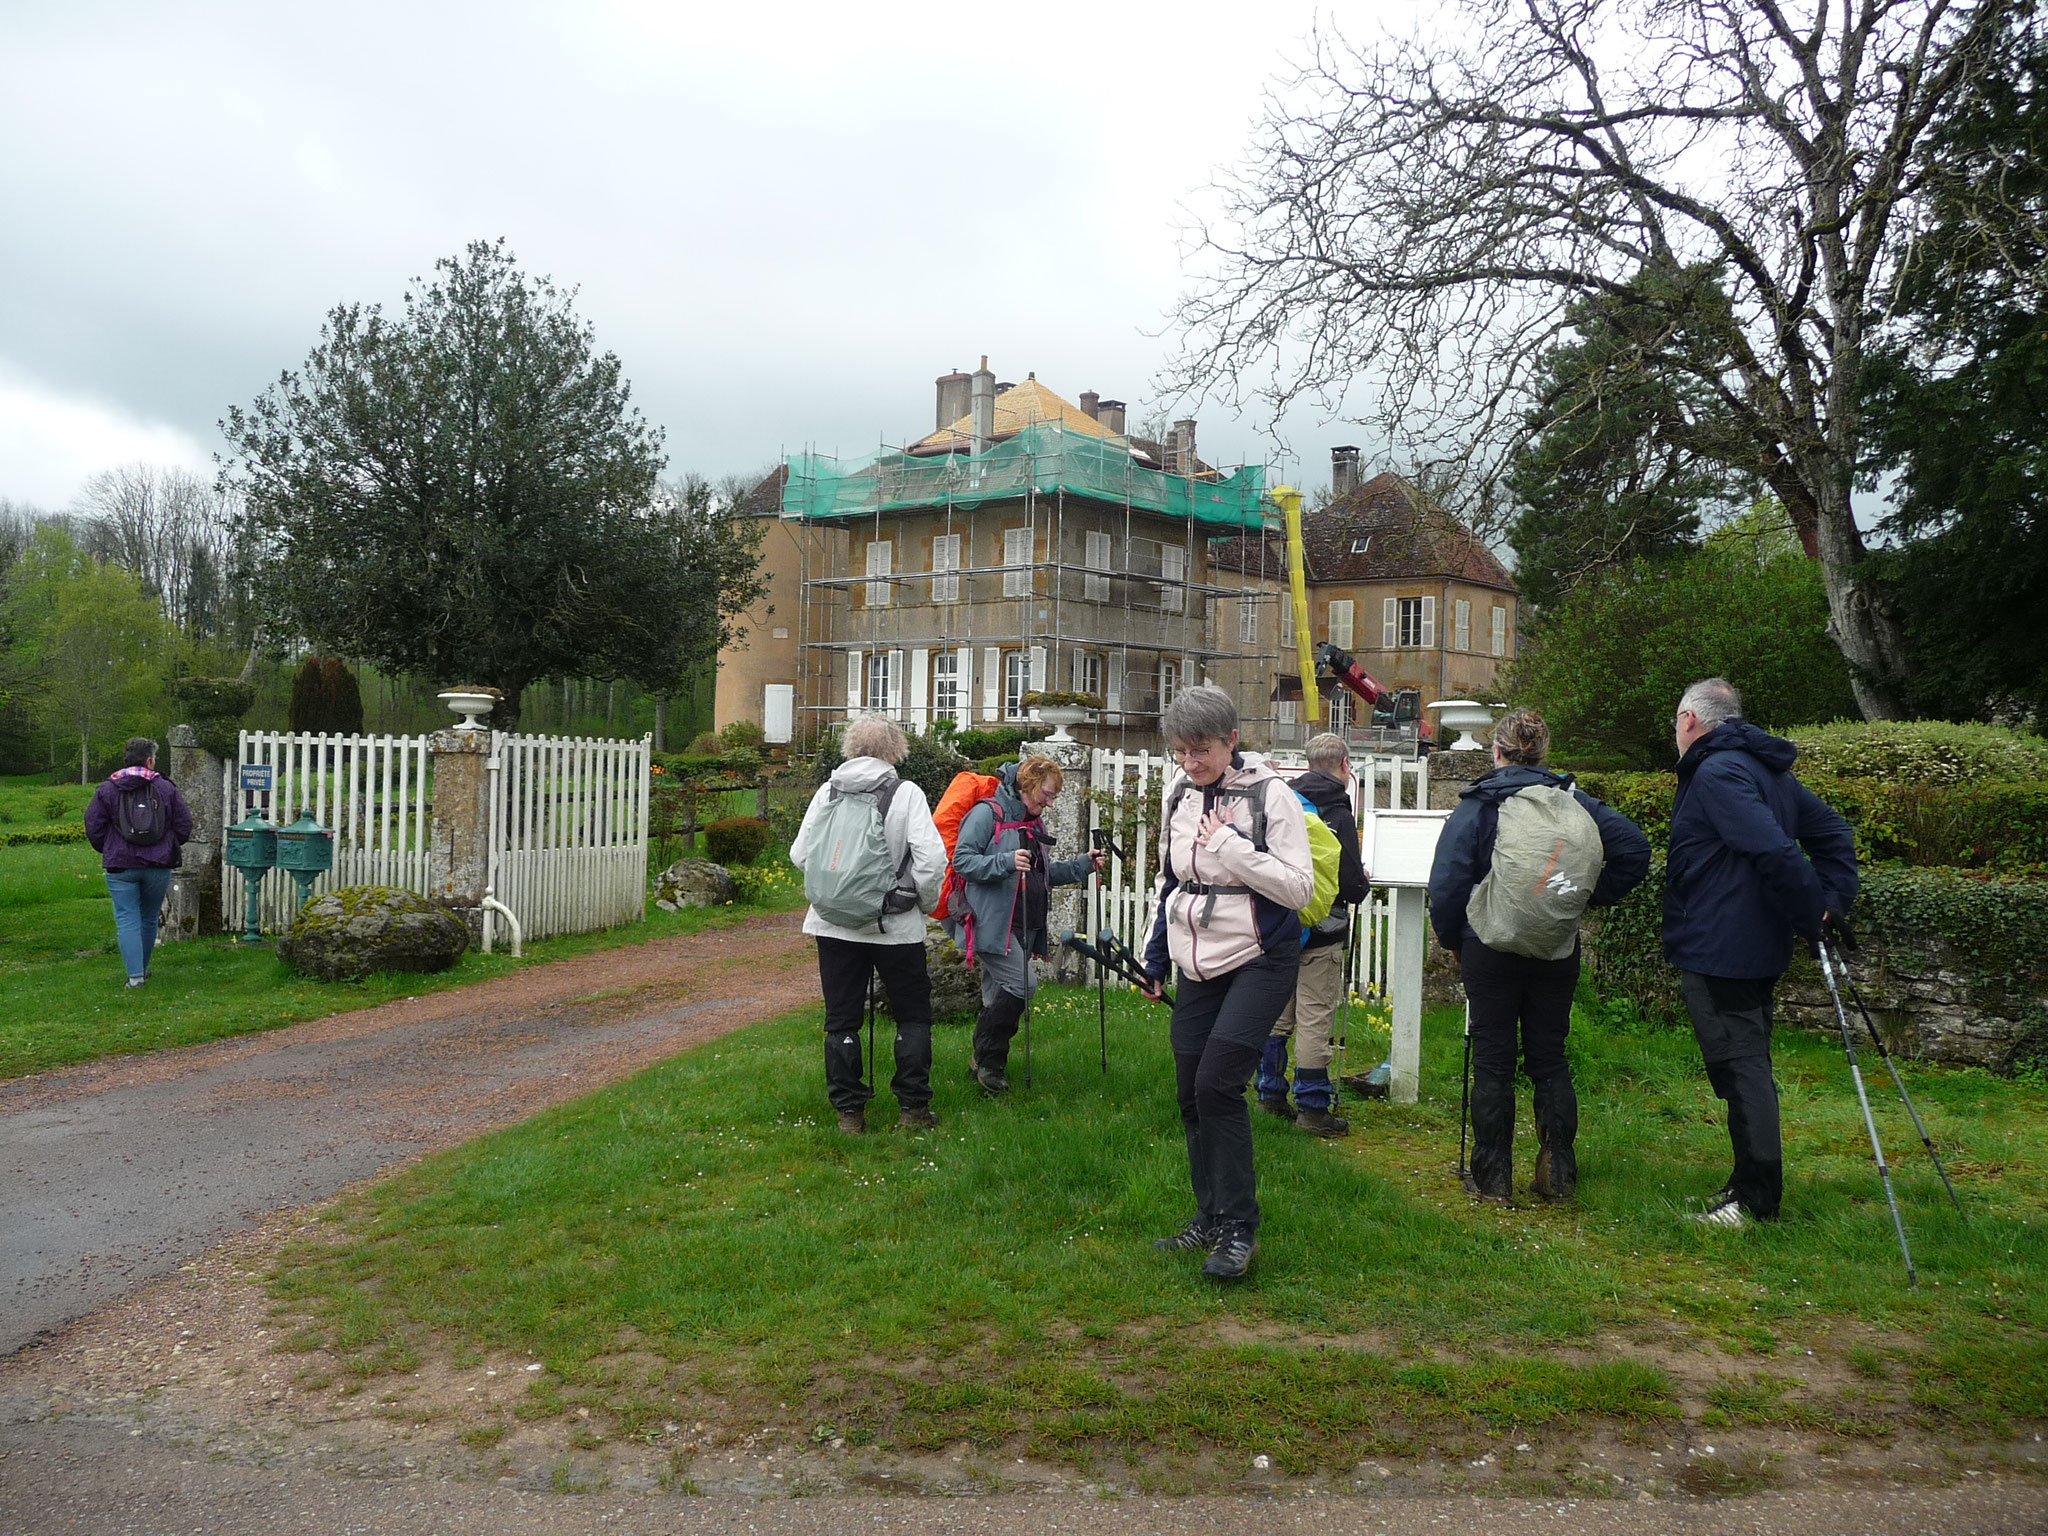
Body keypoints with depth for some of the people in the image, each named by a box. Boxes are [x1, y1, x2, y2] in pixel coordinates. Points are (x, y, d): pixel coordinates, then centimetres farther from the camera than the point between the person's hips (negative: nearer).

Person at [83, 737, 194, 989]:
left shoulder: (107, 790, 0)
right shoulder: (166, 788, 1)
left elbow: (93, 828, 0)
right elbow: (184, 825, 1)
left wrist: (107, 851, 18)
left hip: (120, 865, -1)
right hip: (159, 866, 1)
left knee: (127, 919, 0)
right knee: (150, 918, 16)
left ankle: (135, 975, -10)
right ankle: (143, 968, 28)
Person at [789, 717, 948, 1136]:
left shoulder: (828, 790, 1)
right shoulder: (906, 793, -7)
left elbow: (800, 854, 3)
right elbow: (932, 859, -14)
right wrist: (925, 904, 2)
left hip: (833, 924, 3)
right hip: (895, 926, -2)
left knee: (841, 1020, 11)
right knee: (913, 1015, 13)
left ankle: (849, 1112, 14)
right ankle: (912, 1109, 14)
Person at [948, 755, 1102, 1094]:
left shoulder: (1035, 822, 19)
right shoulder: (988, 813, -9)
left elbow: (1044, 874, 25)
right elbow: (962, 860, -16)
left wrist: (1083, 865, 12)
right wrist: (1006, 862, -27)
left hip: (1025, 926, 9)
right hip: (993, 924, -9)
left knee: (1000, 996, 12)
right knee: (1023, 984, -17)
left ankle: (986, 1064, 22)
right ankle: (986, 1059, -4)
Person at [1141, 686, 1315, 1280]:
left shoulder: (1270, 795, -12)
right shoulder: (1179, 793, 5)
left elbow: (1300, 888, -15)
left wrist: (1231, 846, -22)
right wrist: (1154, 954, 17)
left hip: (1259, 961, -6)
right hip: (1199, 964, 6)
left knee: (1217, 1083, -16)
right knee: (1190, 1092, 8)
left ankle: (1239, 1229, -2)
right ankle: (1210, 1219, 24)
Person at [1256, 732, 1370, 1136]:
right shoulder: (1338, 814, -14)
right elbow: (1353, 886, -16)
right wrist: (1364, 883, 7)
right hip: (1320, 933, -7)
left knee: (1278, 1011, 16)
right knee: (1315, 1016, -1)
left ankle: (1270, 1090, 25)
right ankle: (1312, 1106, 5)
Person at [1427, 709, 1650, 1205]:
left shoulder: (1476, 806, -8)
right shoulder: (1573, 801, 0)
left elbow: (1447, 882, -12)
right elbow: (1634, 848, -4)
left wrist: (1451, 940, 3)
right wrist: (1590, 899, 4)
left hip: (1490, 952, -3)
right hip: (1558, 952, 3)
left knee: (1493, 1062, 5)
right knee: (1550, 1058, 12)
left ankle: (1491, 1178, 10)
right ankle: (1558, 1174, 14)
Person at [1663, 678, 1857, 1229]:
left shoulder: (1716, 772, -18)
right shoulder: (1768, 769, 13)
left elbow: (1775, 851, -28)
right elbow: (1833, 834, 15)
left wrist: (1811, 915, -17)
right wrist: (1832, 900, 5)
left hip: (1717, 952, -10)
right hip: (1759, 950, 10)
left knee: (1740, 1071, -3)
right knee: (1748, 1068, 18)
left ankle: (1756, 1200, 5)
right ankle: (1752, 1184, 28)